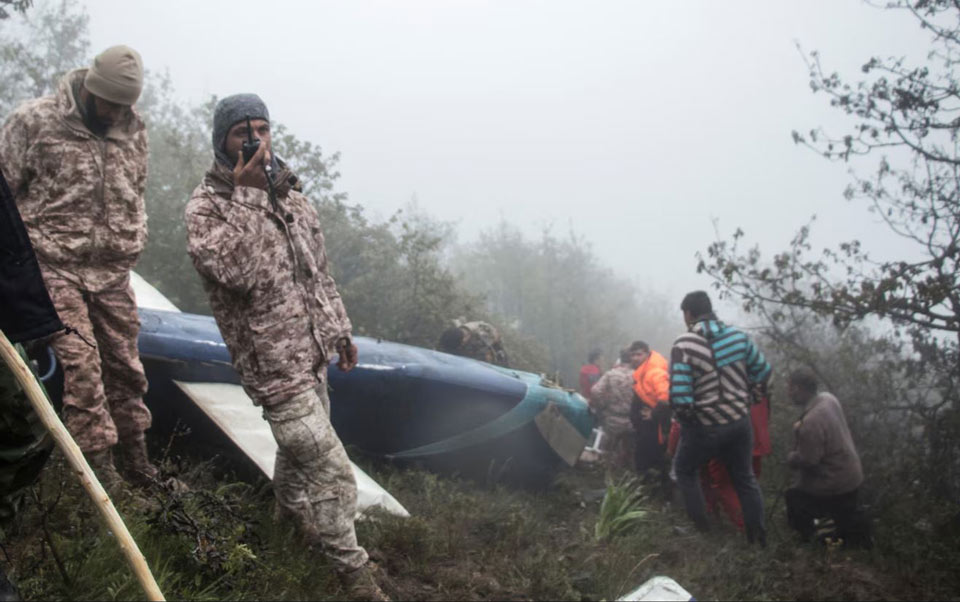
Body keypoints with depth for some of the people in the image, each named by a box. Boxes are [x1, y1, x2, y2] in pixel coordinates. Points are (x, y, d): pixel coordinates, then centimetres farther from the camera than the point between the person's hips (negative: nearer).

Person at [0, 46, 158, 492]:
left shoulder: (133, 128, 6)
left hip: (113, 270, 4)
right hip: (55, 267, -4)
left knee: (124, 363, 9)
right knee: (79, 363, -10)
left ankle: (136, 458, 21)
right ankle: (99, 462, -1)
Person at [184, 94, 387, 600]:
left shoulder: (290, 194, 9)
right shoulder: (205, 207, -13)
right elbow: (238, 272, -30)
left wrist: (339, 329, 19)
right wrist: (248, 196, -30)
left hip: (311, 352, 7)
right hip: (273, 363, -7)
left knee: (300, 444, 25)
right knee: (331, 469, -7)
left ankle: (292, 510, 51)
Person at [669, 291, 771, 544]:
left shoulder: (684, 345, -19)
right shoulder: (738, 336, -5)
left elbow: (680, 398, -23)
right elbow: (763, 372, 5)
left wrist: (684, 417, -3)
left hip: (704, 427, -4)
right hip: (739, 421, 4)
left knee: (685, 469, 22)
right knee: (745, 478, 22)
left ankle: (701, 527, 23)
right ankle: (758, 535, 28)